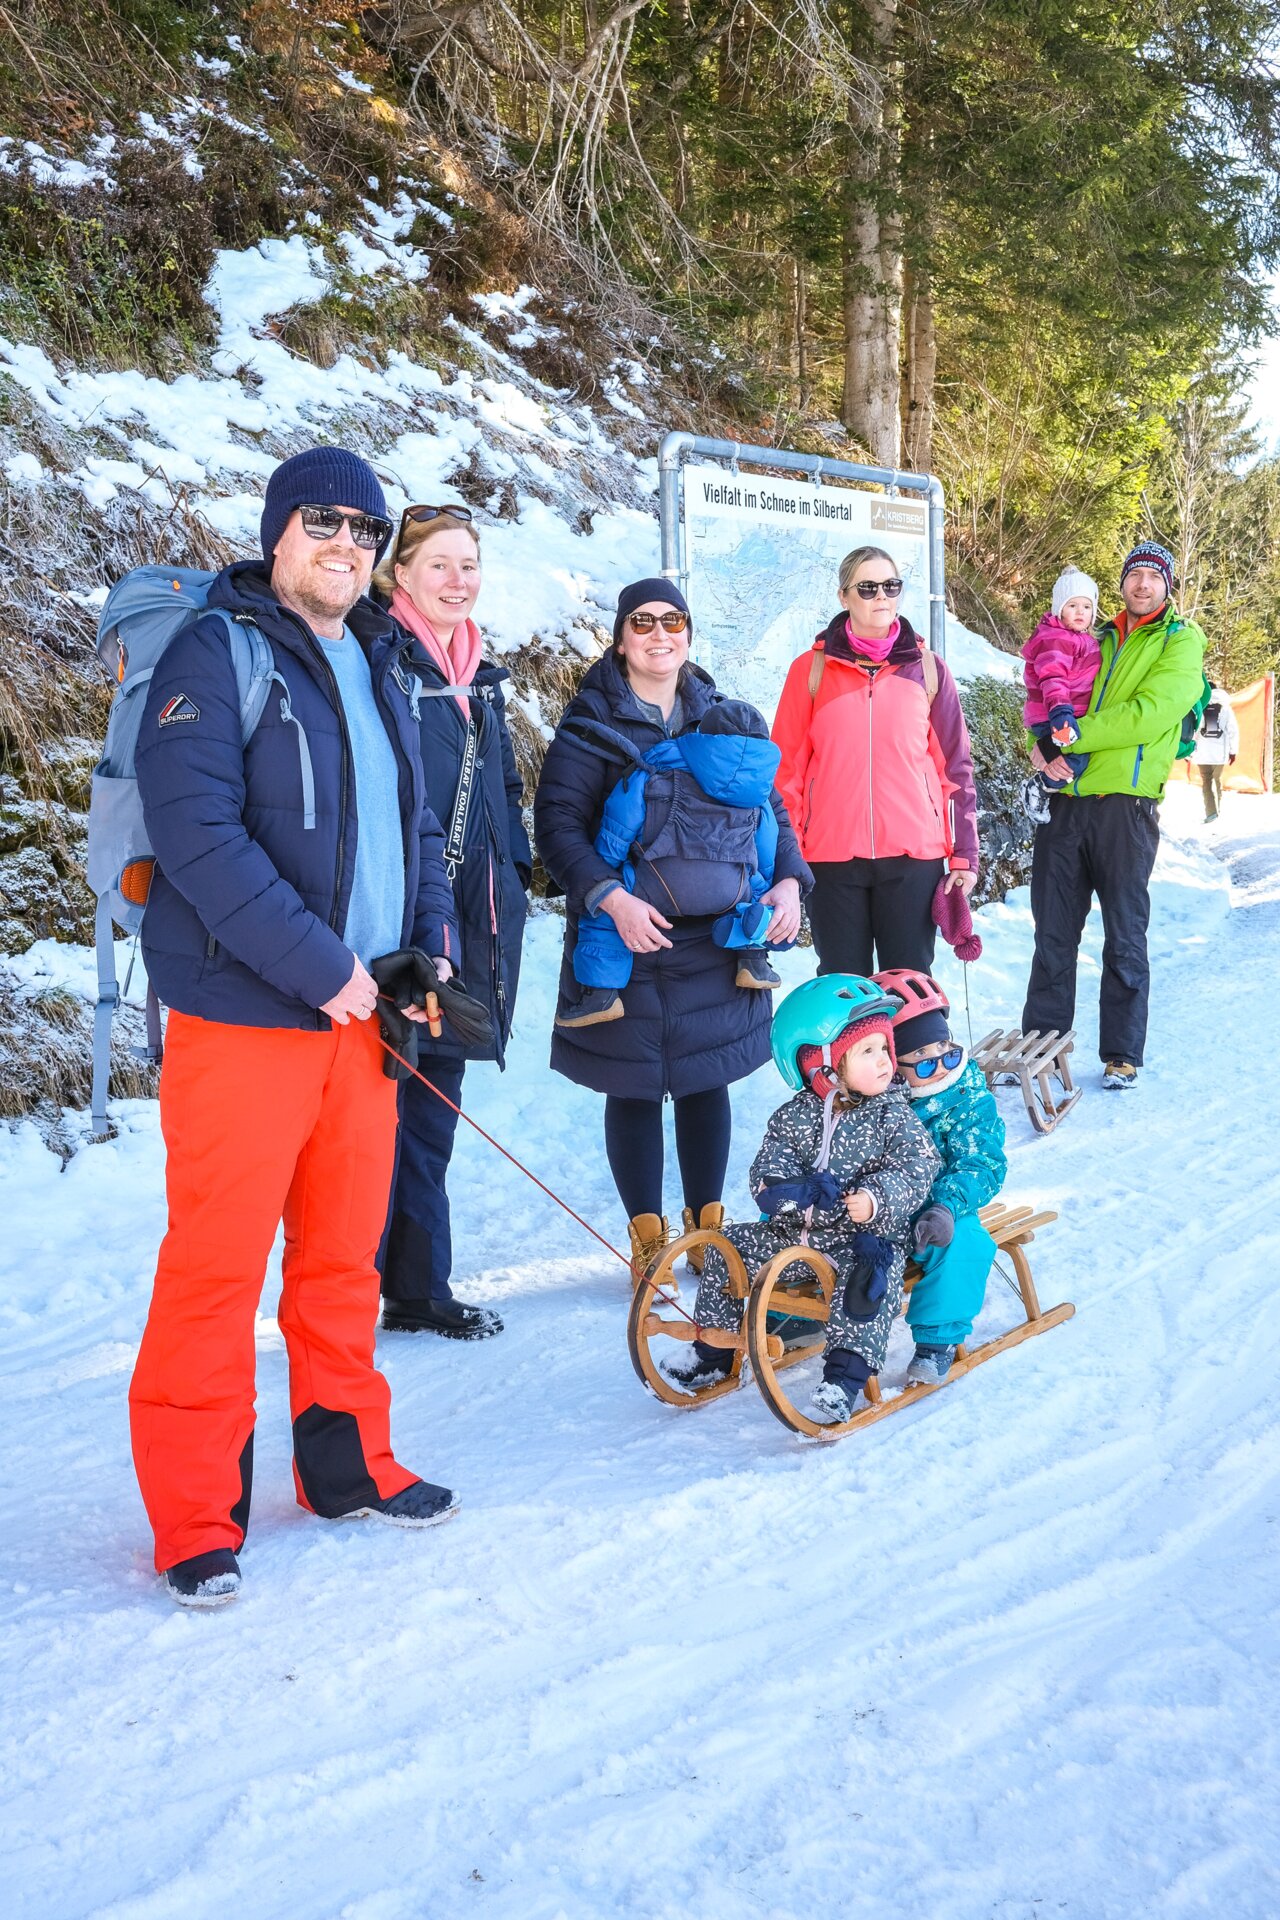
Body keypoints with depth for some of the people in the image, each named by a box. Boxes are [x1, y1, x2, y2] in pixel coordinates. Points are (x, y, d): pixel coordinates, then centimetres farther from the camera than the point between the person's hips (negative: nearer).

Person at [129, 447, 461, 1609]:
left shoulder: (379, 666, 15)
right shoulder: (218, 652, -7)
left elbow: (418, 822, 21)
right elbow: (195, 830, -18)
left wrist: (431, 937, 3)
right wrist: (317, 964, -19)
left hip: (363, 1011, 7)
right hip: (243, 1013, -6)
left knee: (345, 1253, 15)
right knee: (217, 1261, 0)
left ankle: (347, 1460, 31)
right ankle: (196, 1514, 13)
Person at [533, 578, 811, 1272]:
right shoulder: (591, 723, -2)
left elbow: (771, 806, 15)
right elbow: (557, 825, -9)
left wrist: (788, 880, -2)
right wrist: (611, 898, -22)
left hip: (720, 941, 3)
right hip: (630, 941, -3)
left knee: (707, 1080, 11)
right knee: (634, 1089, 5)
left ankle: (707, 1222, 27)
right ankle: (647, 1235, 20)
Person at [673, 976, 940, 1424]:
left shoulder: (893, 1116, -5)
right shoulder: (795, 1117, 1)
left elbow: (916, 1170, -15)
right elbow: (766, 1172, -5)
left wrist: (876, 1198, -34)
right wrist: (799, 1191, -28)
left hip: (866, 1238, -4)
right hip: (794, 1232, 4)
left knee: (865, 1275, -35)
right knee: (727, 1248, 3)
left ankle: (845, 1376, -32)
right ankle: (712, 1351, 18)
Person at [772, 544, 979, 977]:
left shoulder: (927, 669, 8)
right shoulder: (811, 669, 5)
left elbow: (955, 766, 8)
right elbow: (787, 767, 4)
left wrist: (963, 854, 3)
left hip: (914, 855, 1)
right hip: (832, 856, 0)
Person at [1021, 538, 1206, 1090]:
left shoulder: (1181, 643, 4)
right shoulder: (1098, 642, 20)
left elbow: (1149, 712, -12)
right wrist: (1040, 747, -4)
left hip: (1126, 801, -4)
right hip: (1067, 799, 5)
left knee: (1124, 938, 1)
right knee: (1052, 933, 6)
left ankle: (1121, 1055, 9)